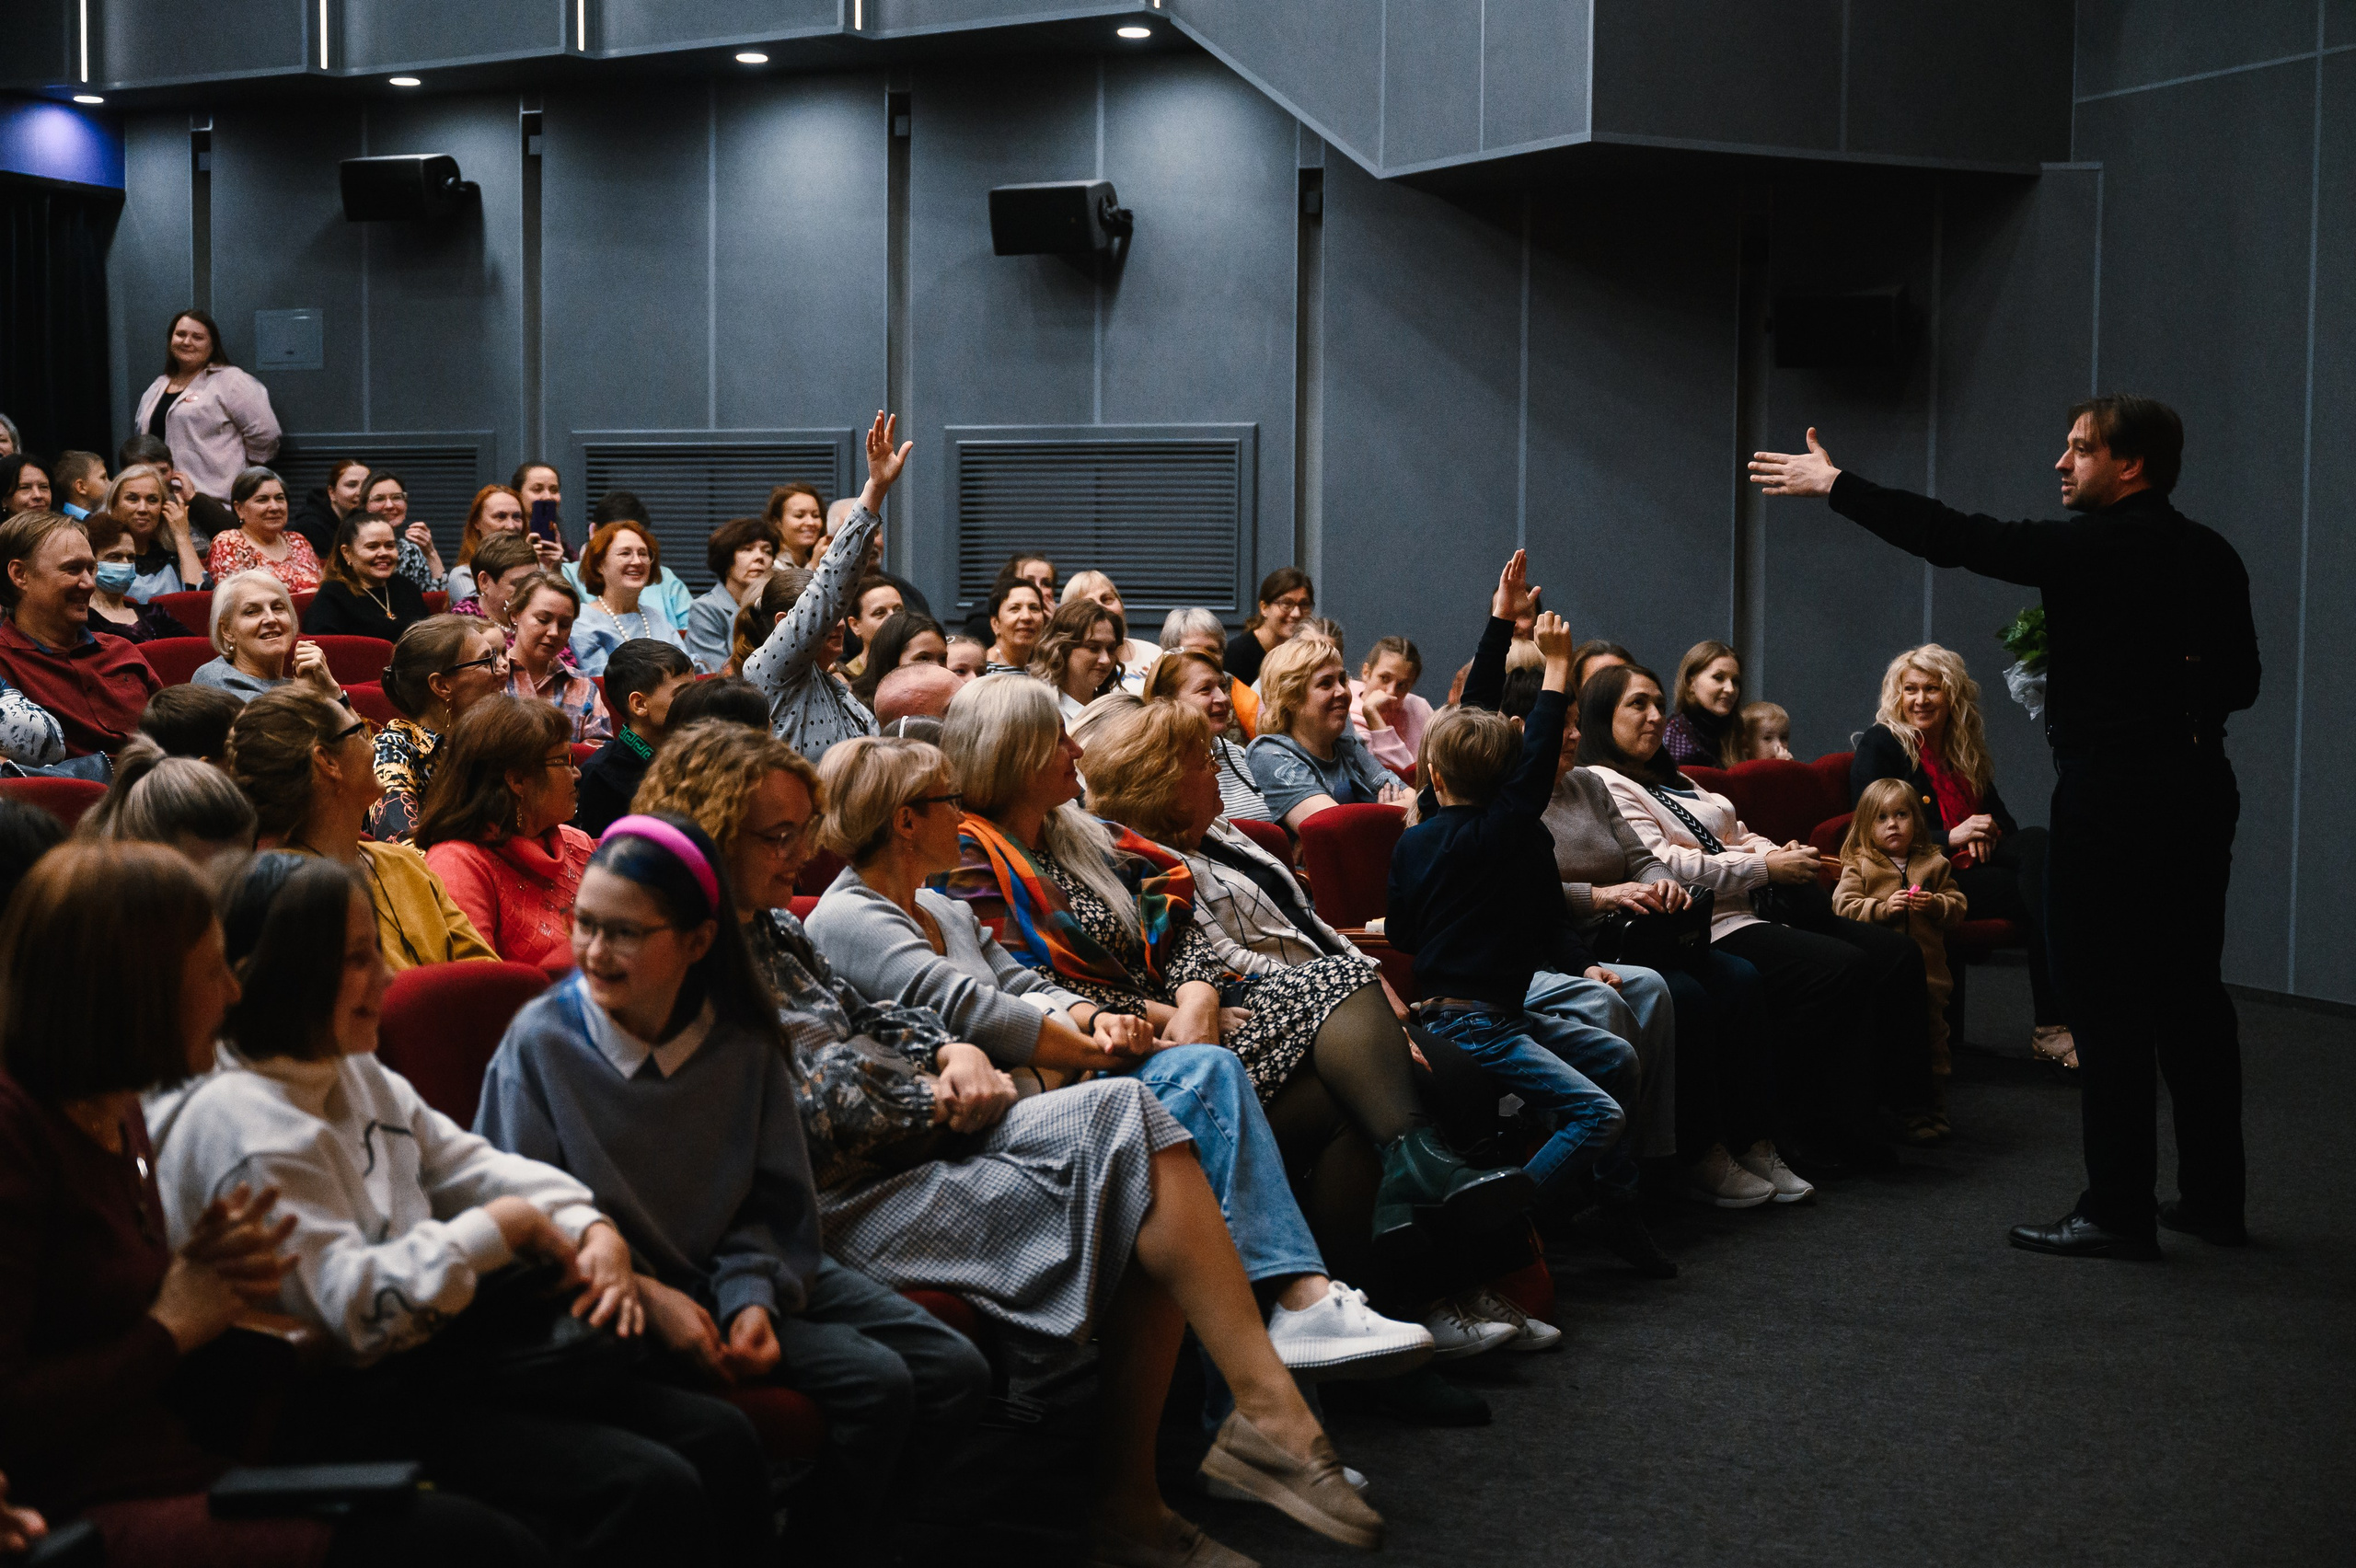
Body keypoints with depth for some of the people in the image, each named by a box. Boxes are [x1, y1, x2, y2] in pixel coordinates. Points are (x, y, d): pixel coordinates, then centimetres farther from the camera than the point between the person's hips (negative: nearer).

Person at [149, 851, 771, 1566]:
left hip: (445, 1355, 10)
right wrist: (501, 1228, -15)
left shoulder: (355, 1072, 14)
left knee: (723, 1439, -1)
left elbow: (466, 1162, 18)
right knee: (652, 1493, -23)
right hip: (355, 1406, -10)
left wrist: (588, 1228, -1)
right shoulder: (238, 1120, -17)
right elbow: (349, 1305, -25)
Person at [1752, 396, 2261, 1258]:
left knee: (2104, 1000, -3)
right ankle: (2213, 1196, 20)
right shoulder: (2212, 556, 10)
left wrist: (1832, 484, -5)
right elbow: (2240, 679, 16)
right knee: (2189, 993, 13)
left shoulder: (2097, 547, -12)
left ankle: (2117, 1210, 0)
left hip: (2114, 794, -8)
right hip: (2198, 785, 8)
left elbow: (1955, 538, -12)